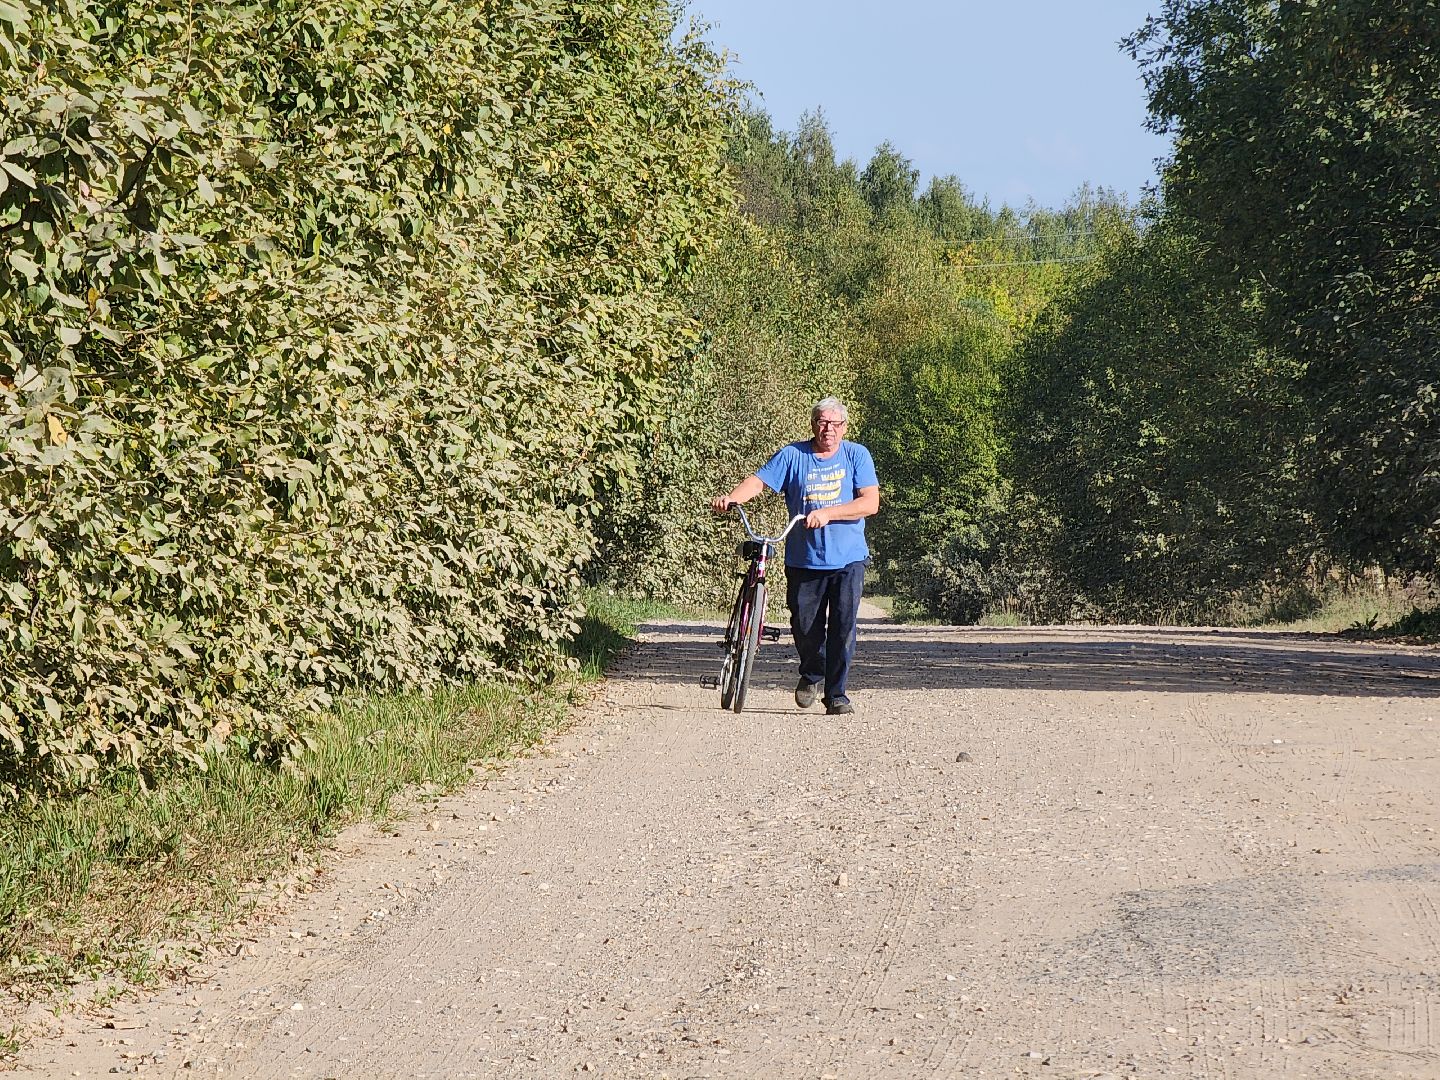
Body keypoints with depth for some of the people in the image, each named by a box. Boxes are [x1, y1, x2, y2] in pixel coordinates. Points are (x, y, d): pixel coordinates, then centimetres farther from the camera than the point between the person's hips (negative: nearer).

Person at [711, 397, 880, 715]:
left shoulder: (856, 456, 0)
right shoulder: (792, 456, 2)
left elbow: (871, 502, -9)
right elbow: (758, 481, -6)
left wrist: (827, 513, -21)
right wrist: (730, 498, -27)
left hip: (848, 559, -1)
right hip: (803, 559, 1)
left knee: (843, 626, -6)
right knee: (804, 625, 2)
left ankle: (837, 694, 4)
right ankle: (812, 674, 31)